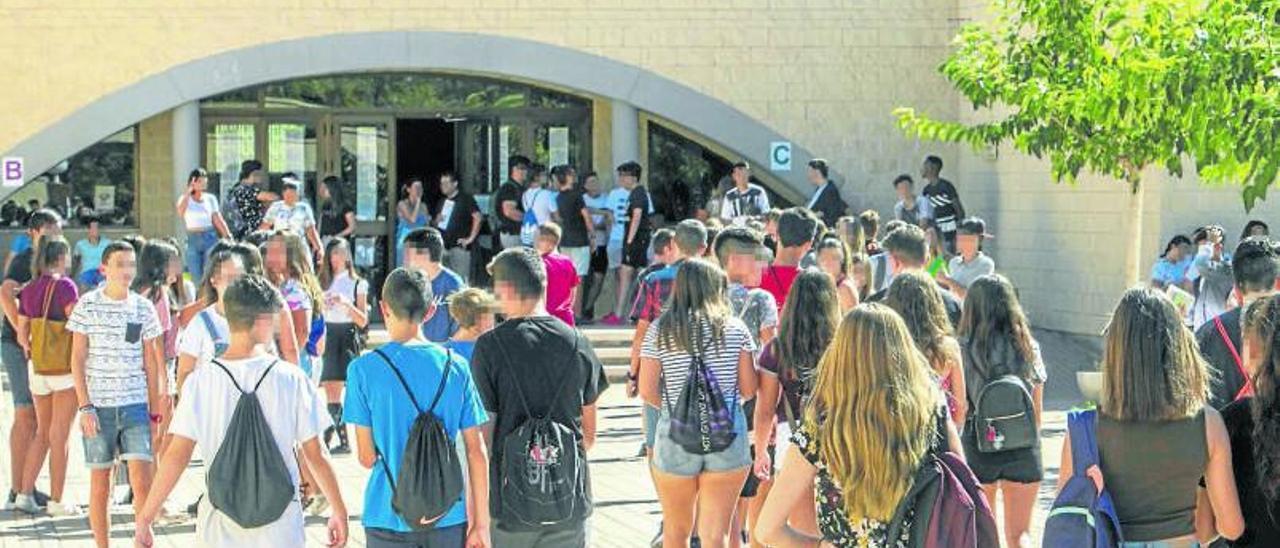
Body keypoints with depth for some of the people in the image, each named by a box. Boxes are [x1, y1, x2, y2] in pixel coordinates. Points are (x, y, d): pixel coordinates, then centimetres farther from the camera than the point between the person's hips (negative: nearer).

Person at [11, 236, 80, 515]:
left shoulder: (28, 290, 8)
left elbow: (22, 335, 8)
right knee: (59, 436, 1)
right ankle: (57, 500, 6)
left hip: (37, 368, 6)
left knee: (42, 433, 17)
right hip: (64, 366, -6)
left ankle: (24, 493, 13)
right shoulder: (64, 286, -11)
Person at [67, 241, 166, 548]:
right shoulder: (87, 305, -1)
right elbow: (77, 359, -1)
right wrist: (85, 407, -7)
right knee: (100, 483, 5)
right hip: (98, 406, -1)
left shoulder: (144, 307, 5)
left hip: (135, 405, 1)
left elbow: (150, 360, 11)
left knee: (142, 480, -9)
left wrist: (155, 408, 9)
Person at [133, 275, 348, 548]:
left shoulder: (200, 381, -6)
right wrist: (340, 512, 8)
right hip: (280, 526, -1)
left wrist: (144, 518, -2)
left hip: (221, 526, 1)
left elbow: (176, 456, -8)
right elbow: (316, 456, -3)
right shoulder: (291, 379, -7)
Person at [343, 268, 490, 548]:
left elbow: (366, 457, -5)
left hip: (389, 517, -1)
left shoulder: (364, 369, -7)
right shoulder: (456, 366, -1)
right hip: (448, 518, 1)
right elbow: (476, 452, 0)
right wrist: (481, 524, 5)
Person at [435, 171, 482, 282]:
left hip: (459, 246, -7)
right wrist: (437, 220, 5)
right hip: (443, 246, 7)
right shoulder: (442, 202, 17)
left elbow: (478, 218, -11)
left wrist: (471, 238, -12)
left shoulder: (465, 199, -4)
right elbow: (437, 220, 29)